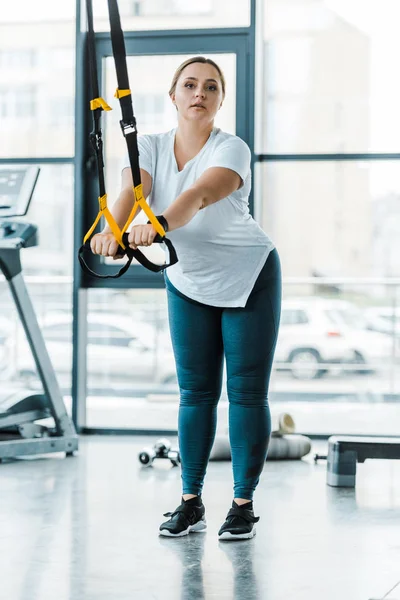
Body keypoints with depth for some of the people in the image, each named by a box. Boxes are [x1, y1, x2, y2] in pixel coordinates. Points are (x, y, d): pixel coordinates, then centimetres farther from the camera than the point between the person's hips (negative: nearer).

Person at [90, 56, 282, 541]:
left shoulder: (232, 149, -19)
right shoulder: (151, 147, -7)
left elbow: (200, 194, -40)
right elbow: (132, 190, -26)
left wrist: (158, 225, -59)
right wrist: (111, 230, -48)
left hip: (249, 278, -4)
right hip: (187, 283, 4)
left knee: (247, 392, -2)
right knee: (195, 392, 6)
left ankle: (243, 503, 7)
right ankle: (190, 502, 14)